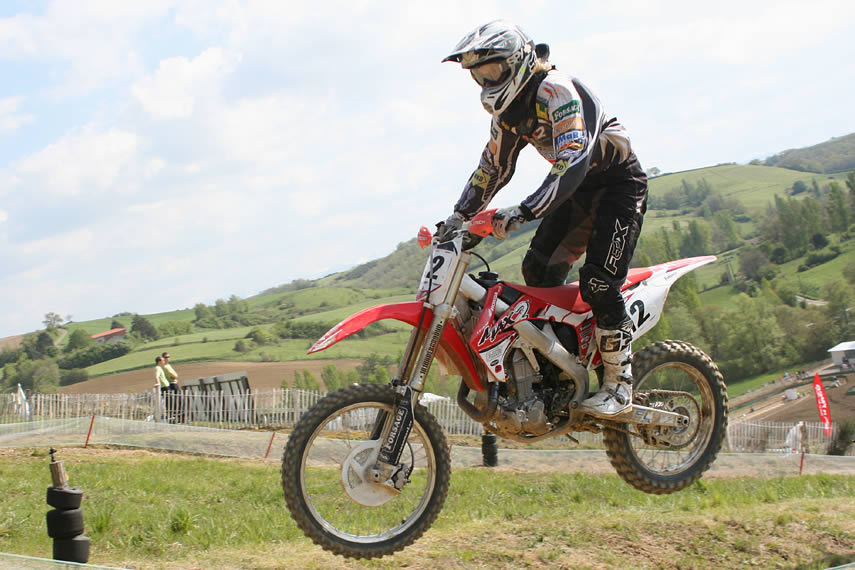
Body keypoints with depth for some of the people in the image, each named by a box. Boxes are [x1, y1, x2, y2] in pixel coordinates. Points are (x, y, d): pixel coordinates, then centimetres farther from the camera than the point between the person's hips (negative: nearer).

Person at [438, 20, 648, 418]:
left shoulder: (556, 90, -26)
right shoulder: (508, 109, 3)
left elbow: (572, 163, -37)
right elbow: (493, 167, 14)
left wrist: (524, 212, -44)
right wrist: (459, 216, 4)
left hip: (618, 183, -9)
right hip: (578, 191, 9)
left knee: (598, 282, -19)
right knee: (539, 270, -1)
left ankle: (619, 385, -9)